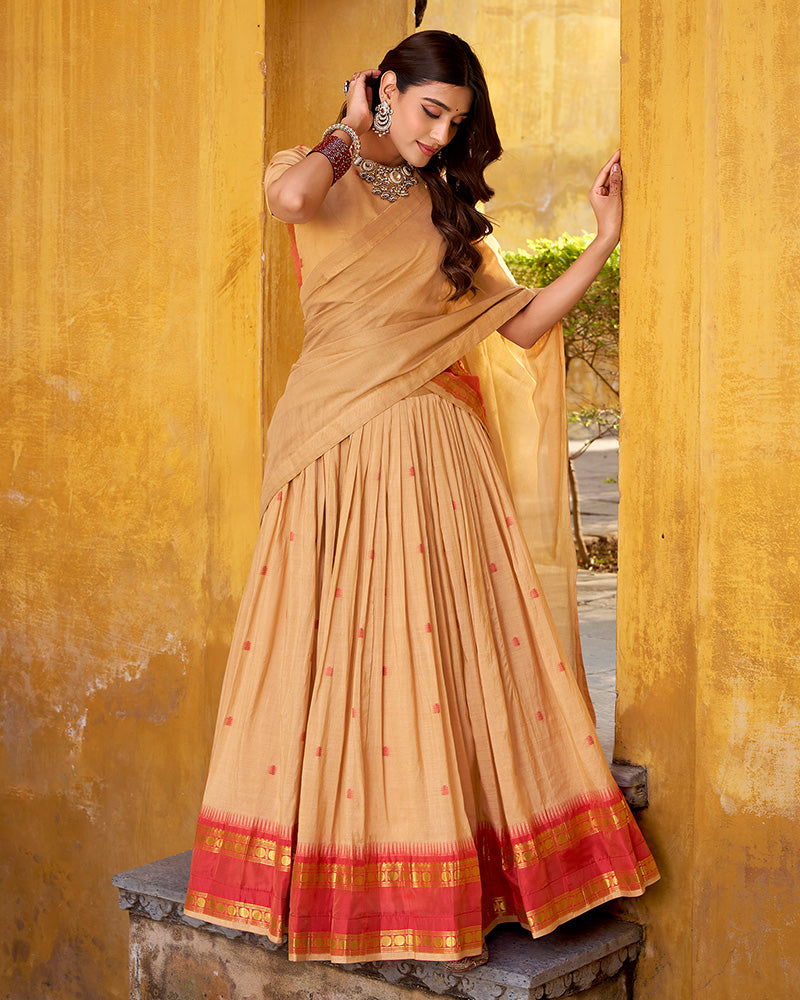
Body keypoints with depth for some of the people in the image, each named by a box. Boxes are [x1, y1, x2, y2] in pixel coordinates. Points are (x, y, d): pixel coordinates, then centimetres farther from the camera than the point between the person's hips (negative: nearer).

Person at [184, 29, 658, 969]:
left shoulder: (447, 209, 16)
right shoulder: (319, 174, 6)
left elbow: (520, 327, 10)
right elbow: (293, 197, -22)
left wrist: (603, 245, 3)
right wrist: (352, 134, -4)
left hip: (432, 453, 3)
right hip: (338, 450, -3)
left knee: (440, 651, 0)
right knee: (339, 649, -1)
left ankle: (445, 886, 6)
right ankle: (335, 882, 9)